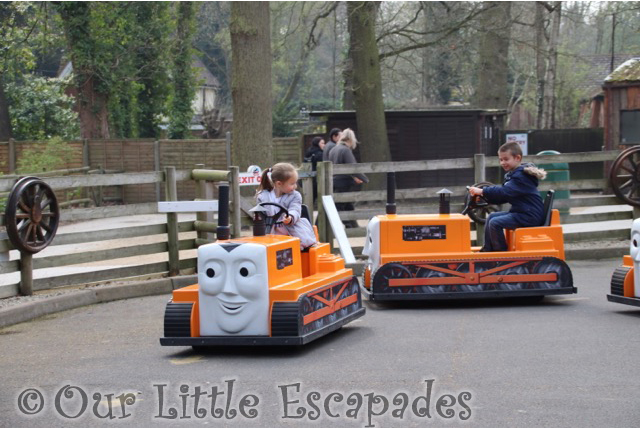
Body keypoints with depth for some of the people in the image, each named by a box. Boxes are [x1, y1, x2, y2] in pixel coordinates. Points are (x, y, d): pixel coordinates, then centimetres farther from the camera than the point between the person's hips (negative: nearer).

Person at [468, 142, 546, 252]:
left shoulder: (521, 176, -17)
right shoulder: (513, 174, 15)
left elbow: (504, 192, -29)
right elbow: (503, 197, 15)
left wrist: (482, 191, -27)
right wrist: (484, 196, 2)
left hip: (529, 216, -11)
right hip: (520, 211, 11)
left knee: (495, 223, -19)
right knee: (491, 216, 12)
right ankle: (487, 250, 14)